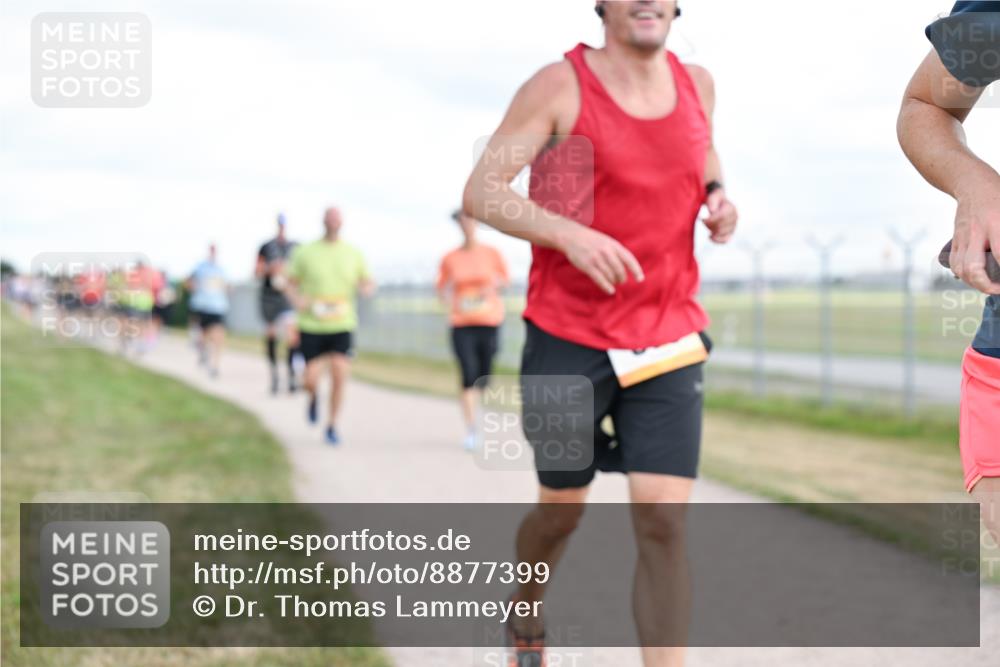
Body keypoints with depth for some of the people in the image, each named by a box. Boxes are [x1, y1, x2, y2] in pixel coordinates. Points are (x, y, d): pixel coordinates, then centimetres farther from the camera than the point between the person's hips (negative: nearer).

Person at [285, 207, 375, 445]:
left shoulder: (353, 253, 5)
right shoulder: (305, 252, 1)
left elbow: (368, 282, 14)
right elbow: (290, 283, 7)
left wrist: (367, 287, -11)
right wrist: (297, 300, -14)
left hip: (342, 325, 1)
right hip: (311, 326, -1)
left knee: (340, 374, -12)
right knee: (311, 379, -5)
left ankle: (331, 426, 5)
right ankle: (313, 397, 34)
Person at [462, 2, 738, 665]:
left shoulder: (697, 83, 6)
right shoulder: (560, 85, -9)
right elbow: (481, 192, -13)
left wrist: (719, 197, 3)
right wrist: (569, 234, -30)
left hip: (669, 343, 3)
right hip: (568, 341, -2)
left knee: (664, 519, -10)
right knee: (562, 510, 13)